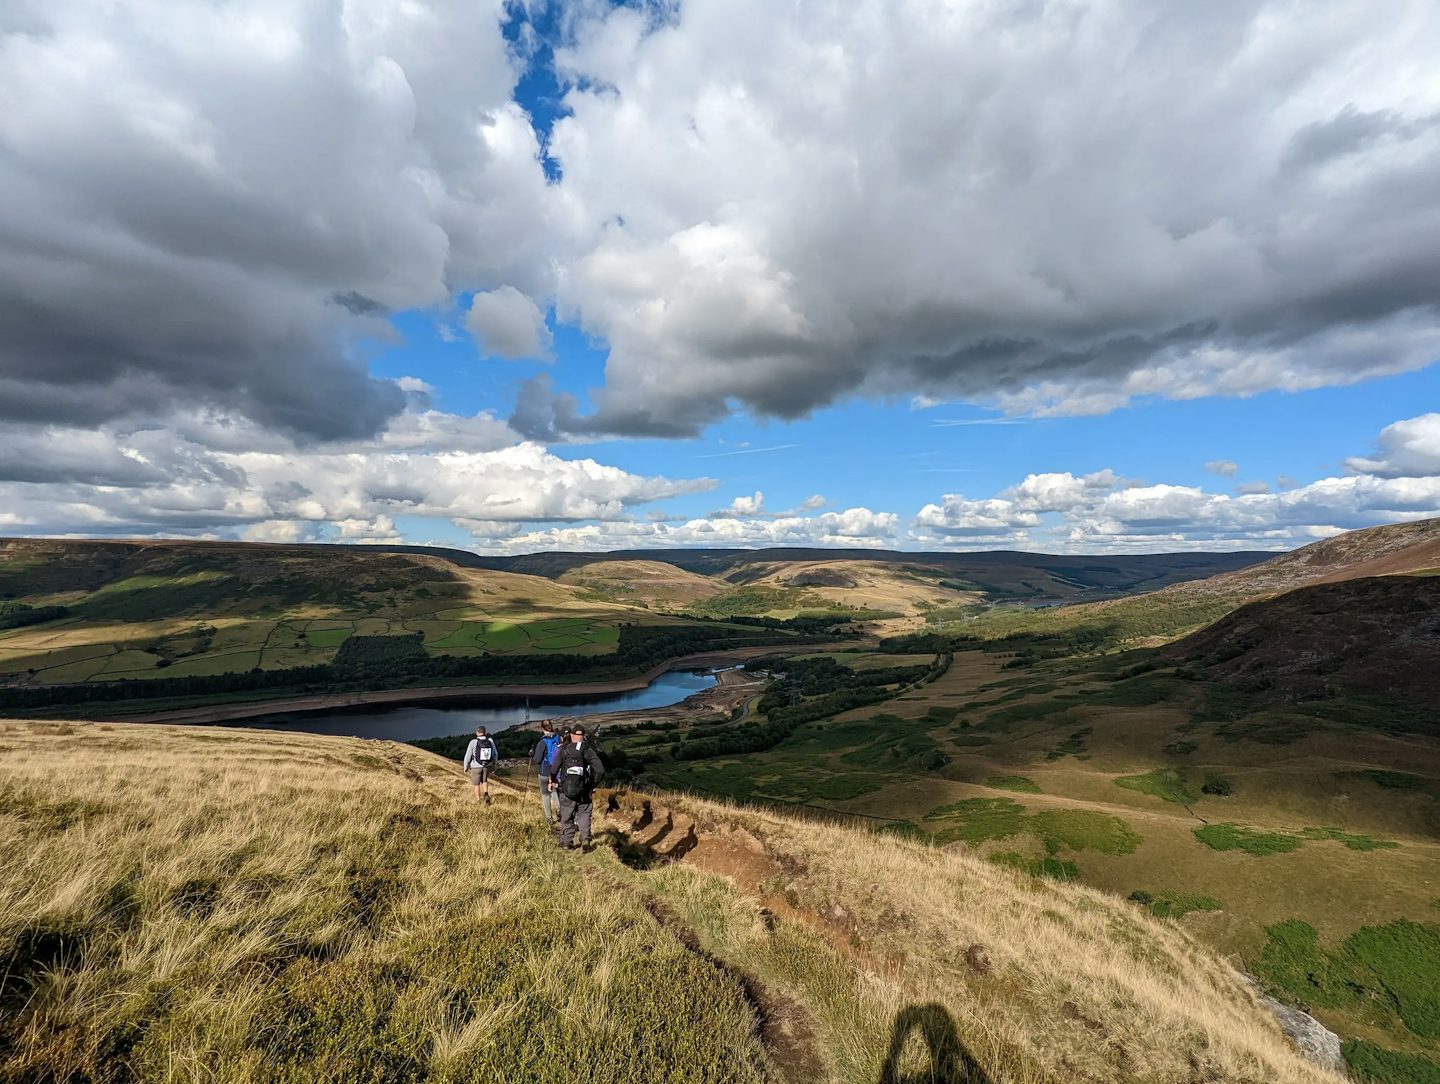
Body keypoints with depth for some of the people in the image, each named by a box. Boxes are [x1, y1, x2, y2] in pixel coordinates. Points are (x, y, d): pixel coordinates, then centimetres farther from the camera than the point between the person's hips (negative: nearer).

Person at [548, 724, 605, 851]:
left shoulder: (564, 750, -4)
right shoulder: (589, 751, -3)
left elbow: (553, 769, -8)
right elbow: (600, 771, -9)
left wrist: (553, 781, 12)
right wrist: (592, 785, 5)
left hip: (566, 791, 0)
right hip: (584, 792, 0)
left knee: (567, 818, 16)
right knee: (583, 816, 15)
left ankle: (567, 842, 19)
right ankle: (585, 838, 0)